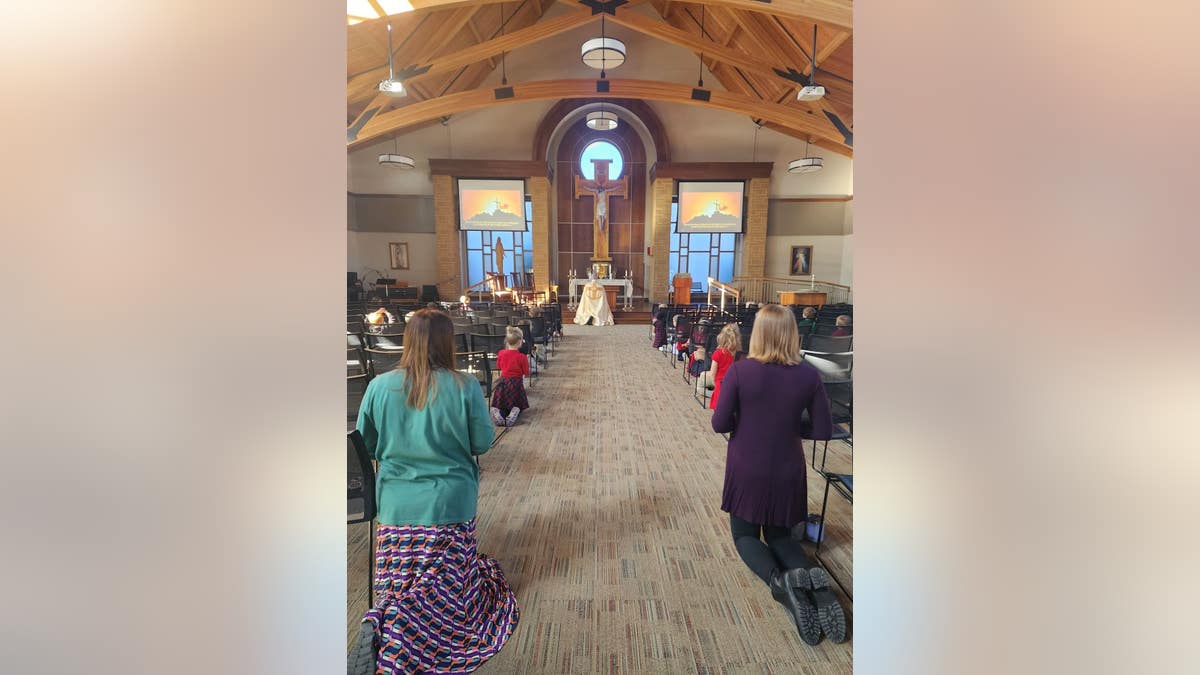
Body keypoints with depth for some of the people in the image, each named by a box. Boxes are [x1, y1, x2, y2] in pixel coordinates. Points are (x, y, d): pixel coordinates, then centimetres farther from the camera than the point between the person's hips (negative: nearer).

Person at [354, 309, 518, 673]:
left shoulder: (379, 386, -6)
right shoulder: (465, 387, -14)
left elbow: (365, 445, 6)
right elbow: (483, 442, -5)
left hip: (395, 504, 3)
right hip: (450, 503, -2)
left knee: (397, 583, 17)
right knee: (448, 583, 11)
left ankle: (381, 620, -13)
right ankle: (394, 640, -13)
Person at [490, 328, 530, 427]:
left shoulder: (501, 353, -4)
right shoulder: (522, 357, -16)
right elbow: (526, 372, -7)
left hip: (503, 382, 3)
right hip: (516, 383, -3)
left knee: (499, 403, 16)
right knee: (517, 404, 15)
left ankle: (496, 412, -19)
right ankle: (514, 412, -19)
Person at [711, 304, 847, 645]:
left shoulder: (739, 370, -17)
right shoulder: (809, 375, -11)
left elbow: (719, 424, -14)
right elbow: (823, 431, -3)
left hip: (746, 470, -2)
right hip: (787, 472, 2)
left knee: (745, 534, 19)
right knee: (780, 535, 23)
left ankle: (780, 581, -12)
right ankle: (814, 581, -8)